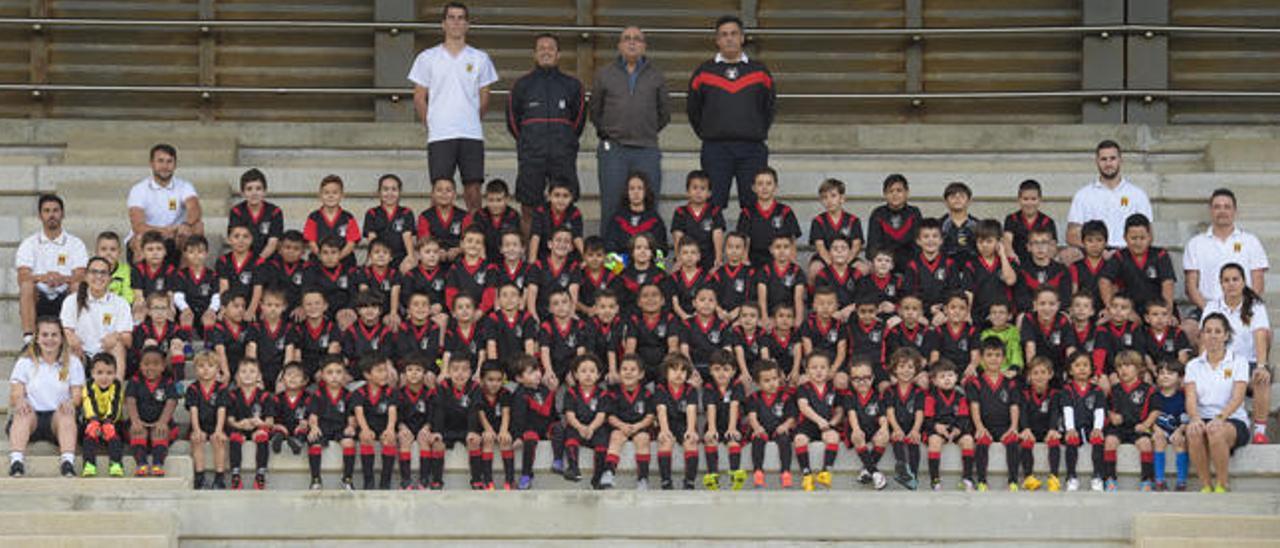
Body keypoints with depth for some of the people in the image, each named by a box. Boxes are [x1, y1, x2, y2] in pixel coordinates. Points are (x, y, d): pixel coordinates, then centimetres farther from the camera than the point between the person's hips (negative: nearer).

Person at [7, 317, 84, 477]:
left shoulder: (73, 363, 14)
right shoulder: (24, 363, 14)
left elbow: (78, 396, 6)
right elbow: (15, 396, 4)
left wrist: (71, 402, -19)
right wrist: (19, 402, -22)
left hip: (59, 419, 0)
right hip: (32, 417, 0)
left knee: (66, 413, -33)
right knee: (23, 413, -33)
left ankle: (68, 461, -52)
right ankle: (16, 461, -52)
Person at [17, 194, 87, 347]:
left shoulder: (75, 243, 9)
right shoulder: (29, 244, 8)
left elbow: (80, 277, -5)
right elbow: (23, 278, -7)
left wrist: (63, 279, -28)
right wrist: (42, 277, -29)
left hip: (64, 300, 0)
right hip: (38, 301, 0)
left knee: (78, 287, -28)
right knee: (27, 287, -30)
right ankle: (28, 337, -39)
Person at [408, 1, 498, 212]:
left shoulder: (480, 59, 9)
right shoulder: (428, 58, 5)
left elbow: (484, 98, 15)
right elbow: (419, 98, 7)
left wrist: (472, 122, 9)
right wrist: (431, 125, 2)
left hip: (472, 135, 1)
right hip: (439, 137, -1)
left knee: (473, 188, 0)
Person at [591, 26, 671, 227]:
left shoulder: (655, 75, 11)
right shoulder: (604, 74, 9)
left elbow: (664, 112, 17)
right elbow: (594, 110, 15)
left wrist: (649, 131, 12)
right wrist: (607, 133, 10)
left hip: (647, 151, 1)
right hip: (613, 150, -1)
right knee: (611, 208, -2)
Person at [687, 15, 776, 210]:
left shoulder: (759, 72, 10)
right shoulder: (703, 73, 8)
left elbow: (771, 106, 19)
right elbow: (692, 109, 15)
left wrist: (759, 132, 12)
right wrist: (705, 134, 10)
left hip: (753, 150, 1)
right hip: (715, 149, -1)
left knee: (753, 206, -2)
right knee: (713, 204, -5)